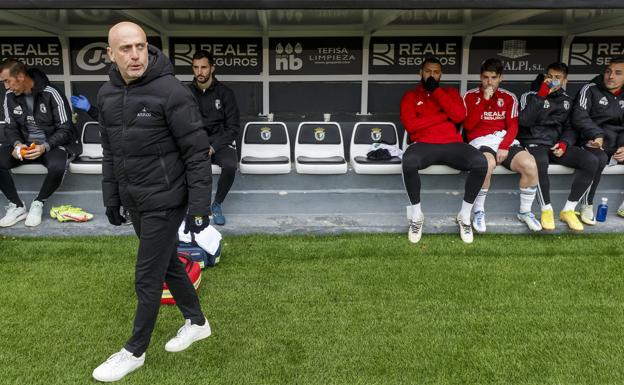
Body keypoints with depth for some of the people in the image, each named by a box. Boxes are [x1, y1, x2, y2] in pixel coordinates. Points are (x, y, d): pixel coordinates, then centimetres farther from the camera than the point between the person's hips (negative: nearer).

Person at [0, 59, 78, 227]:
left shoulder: (51, 94, -15)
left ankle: (38, 203, -8)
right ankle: (17, 207, -7)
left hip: (51, 144, -5)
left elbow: (65, 130, -12)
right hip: (25, 145, 5)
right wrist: (17, 144, -16)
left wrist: (45, 147, -27)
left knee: (57, 167, -37)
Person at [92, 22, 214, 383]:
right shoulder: (107, 95, 4)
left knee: (148, 277, 4)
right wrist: (111, 198, 15)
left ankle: (135, 351, 24)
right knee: (168, 263, 19)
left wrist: (199, 207, -18)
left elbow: (197, 153, -17)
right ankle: (197, 322, 40)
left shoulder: (171, 91, -18)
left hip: (165, 201, -7)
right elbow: (110, 151, 15)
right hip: (135, 202, 7)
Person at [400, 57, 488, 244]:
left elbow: (459, 116, 0)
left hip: (452, 144, 2)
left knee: (480, 163, -28)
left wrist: (437, 91, 0)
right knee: (409, 162, -38)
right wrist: (443, 115, -1)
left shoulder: (451, 92, 21)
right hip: (424, 144, -2)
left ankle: (465, 214, -8)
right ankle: (416, 214, -16)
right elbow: (410, 124, -3)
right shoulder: (410, 96, 15)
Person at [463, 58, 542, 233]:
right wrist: (484, 100, -9)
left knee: (530, 164, -26)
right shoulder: (470, 96, 7)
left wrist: (504, 146, -13)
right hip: (480, 141, -3)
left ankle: (525, 212, -2)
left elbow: (513, 126, 5)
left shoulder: (509, 97, 14)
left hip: (505, 140, 3)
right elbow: (468, 125, -5)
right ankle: (479, 211, -16)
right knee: (488, 163, -39)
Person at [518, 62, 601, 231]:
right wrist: (541, 95, -14)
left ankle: (568, 210, -12)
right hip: (534, 143, -5)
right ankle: (546, 209, -20)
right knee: (540, 163, -40)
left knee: (591, 161, -21)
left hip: (557, 144, 5)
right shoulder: (530, 96, 4)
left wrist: (564, 143, -4)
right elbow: (524, 121, -14)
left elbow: (570, 127, 18)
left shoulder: (566, 100, 18)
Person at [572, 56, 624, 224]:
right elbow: (579, 117, -10)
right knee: (599, 159, -37)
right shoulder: (591, 89, 1)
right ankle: (587, 205, -20)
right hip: (594, 142, -5)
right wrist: (596, 134, -23)